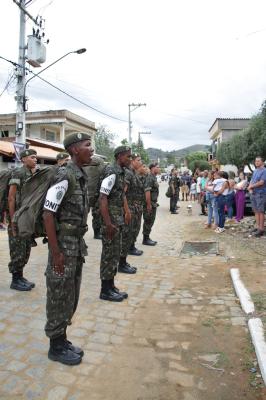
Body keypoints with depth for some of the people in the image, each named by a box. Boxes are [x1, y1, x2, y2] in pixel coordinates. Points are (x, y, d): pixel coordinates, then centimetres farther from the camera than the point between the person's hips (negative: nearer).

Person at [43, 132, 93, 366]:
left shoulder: (82, 176, 8)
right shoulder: (64, 176, -18)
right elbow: (48, 214, -19)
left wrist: (80, 245, 15)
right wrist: (56, 252, -19)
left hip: (77, 244, 9)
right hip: (64, 244, -8)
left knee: (71, 297, 18)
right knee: (60, 298, 6)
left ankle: (62, 339, 35)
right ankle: (56, 347, 25)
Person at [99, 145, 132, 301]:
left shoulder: (121, 172, 12)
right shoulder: (111, 172, -17)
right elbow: (102, 198, -22)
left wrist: (127, 211, 18)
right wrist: (108, 224, -24)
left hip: (118, 220, 9)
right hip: (111, 221, -9)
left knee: (115, 254, 16)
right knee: (109, 255, 1)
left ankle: (111, 286, 28)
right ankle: (105, 290, 14)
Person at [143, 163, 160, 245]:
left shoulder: (154, 177, 15)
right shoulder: (149, 178, -17)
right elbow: (147, 191, -23)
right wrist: (149, 204, -24)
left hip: (153, 203, 10)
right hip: (149, 204, -10)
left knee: (150, 221, 15)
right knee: (148, 222, -2)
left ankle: (147, 238, 24)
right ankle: (145, 240, 8)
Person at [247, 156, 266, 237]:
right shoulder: (255, 171, 16)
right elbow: (251, 181, 15)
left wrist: (251, 186, -9)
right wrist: (250, 189, -4)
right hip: (253, 194, 8)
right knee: (256, 211, 12)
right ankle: (258, 227, 20)